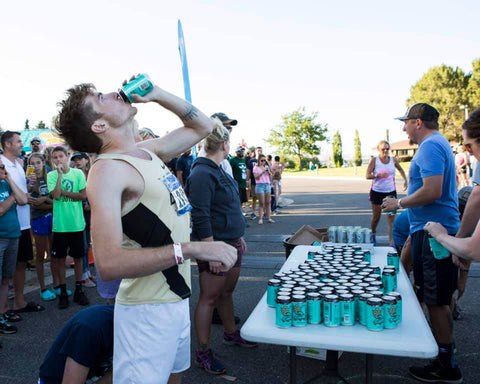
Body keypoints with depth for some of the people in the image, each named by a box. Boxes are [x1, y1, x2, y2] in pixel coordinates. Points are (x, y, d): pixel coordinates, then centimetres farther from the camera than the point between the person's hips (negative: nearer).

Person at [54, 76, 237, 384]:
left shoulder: (150, 152, 6)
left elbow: (203, 126, 19)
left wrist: (157, 94, 6)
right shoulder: (107, 169, -19)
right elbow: (109, 264, -28)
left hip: (178, 299, 8)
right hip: (147, 311, -8)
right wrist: (192, 249, -30)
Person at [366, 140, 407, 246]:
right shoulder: (374, 160, -6)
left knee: (391, 218, -5)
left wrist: (405, 180, 10)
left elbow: (401, 170, 22)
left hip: (391, 192, 2)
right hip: (377, 192, -2)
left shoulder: (393, 160, 3)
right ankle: (373, 235, 38)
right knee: (376, 217, 11)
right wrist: (378, 175, -27)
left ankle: (392, 242, -5)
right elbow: (368, 175, -10)